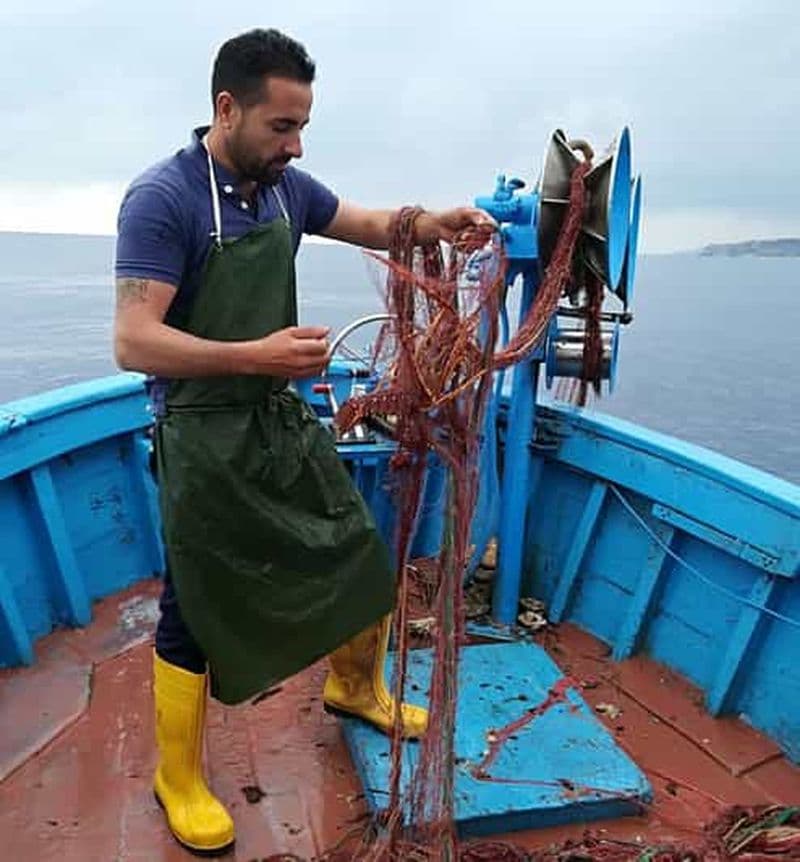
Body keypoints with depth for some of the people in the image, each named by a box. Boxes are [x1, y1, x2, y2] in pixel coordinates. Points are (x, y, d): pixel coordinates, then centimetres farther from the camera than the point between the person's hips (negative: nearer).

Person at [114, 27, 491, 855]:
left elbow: (367, 224, 18)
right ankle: (178, 780, 29)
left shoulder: (284, 186, 4)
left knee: (364, 560, 14)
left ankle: (355, 688, 42)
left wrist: (430, 224, -2)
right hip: (204, 439, -7)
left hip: (284, 419, 7)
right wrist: (255, 354, -34)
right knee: (194, 616, 5)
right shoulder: (160, 198, -17)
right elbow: (134, 342, -23)